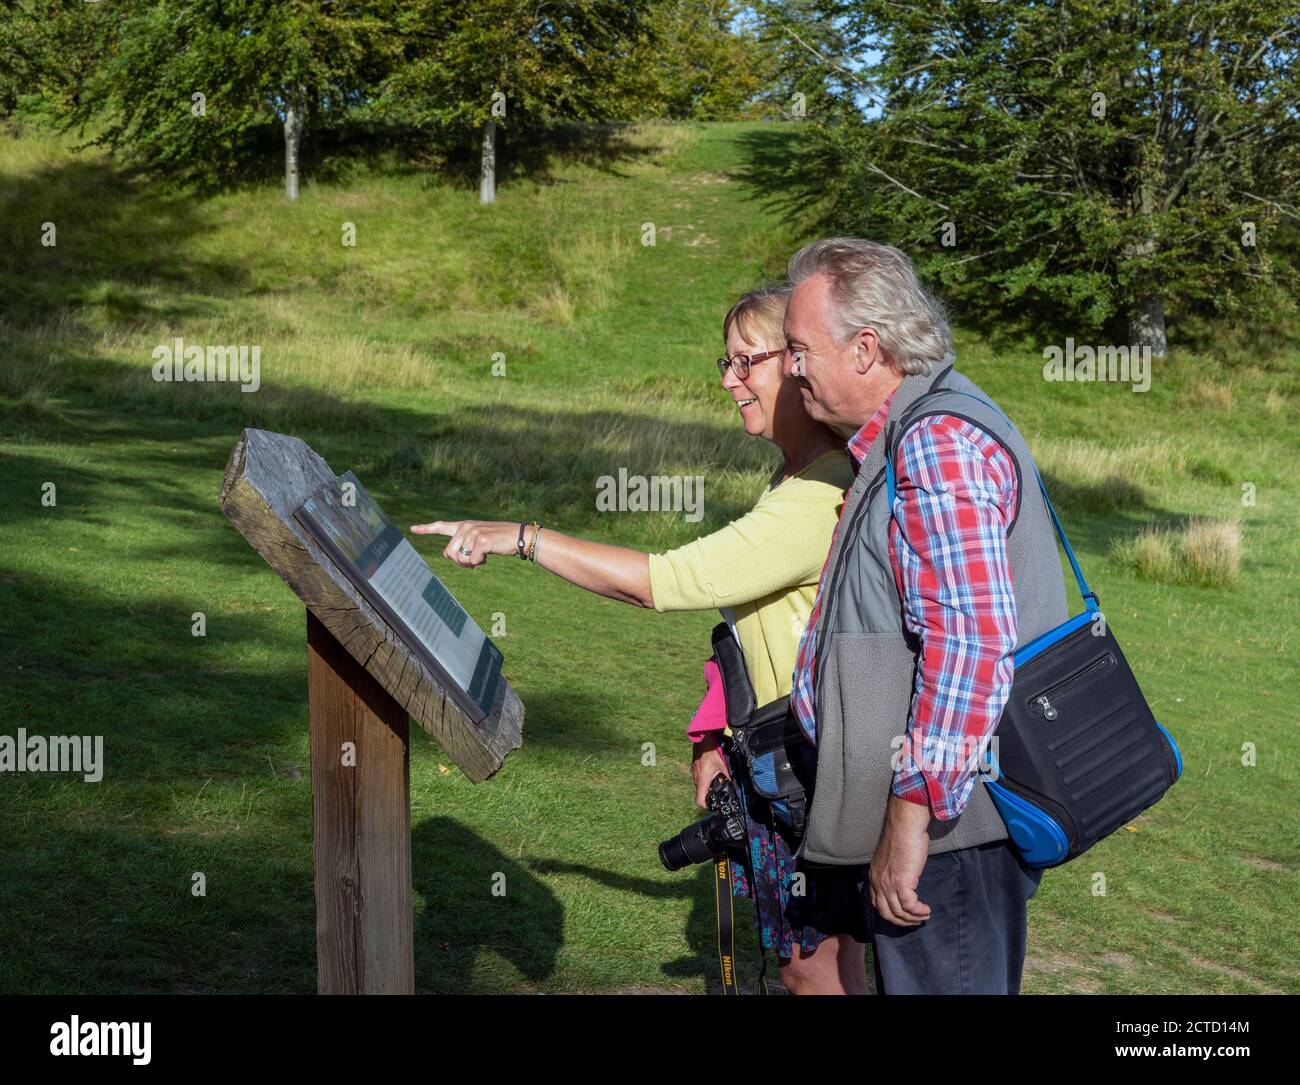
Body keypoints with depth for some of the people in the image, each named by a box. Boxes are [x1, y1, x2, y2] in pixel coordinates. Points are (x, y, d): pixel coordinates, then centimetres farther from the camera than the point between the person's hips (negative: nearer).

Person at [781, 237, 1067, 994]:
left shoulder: (937, 442, -17)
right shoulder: (907, 435, 17)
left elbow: (968, 647, -27)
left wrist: (912, 818, -25)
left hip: (947, 823, -11)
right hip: (953, 814, 11)